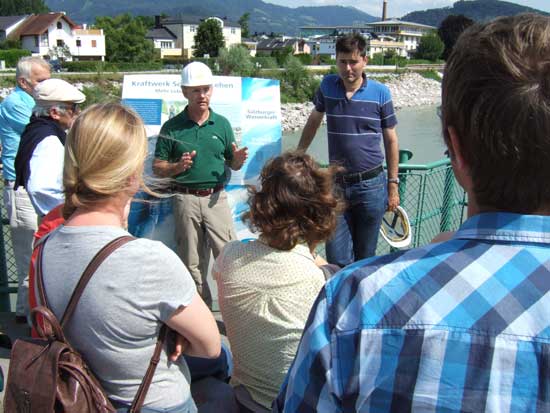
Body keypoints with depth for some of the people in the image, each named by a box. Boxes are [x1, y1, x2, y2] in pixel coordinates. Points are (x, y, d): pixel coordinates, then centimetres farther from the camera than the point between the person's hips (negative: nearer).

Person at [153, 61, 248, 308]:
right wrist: (178, 167, -16)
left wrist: (238, 159, -12)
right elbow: (157, 168, 4)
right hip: (185, 198, 0)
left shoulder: (222, 124, 7)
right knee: (192, 262, 7)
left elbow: (233, 164, 12)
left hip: (216, 197, 1)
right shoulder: (172, 127, 1)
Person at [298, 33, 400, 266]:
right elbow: (314, 120, 18)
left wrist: (393, 184, 1)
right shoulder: (327, 86, 1)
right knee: (337, 260, 1)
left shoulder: (380, 93, -4)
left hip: (371, 185, -1)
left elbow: (390, 140, 2)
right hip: (337, 184, 2)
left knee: (365, 258, 10)